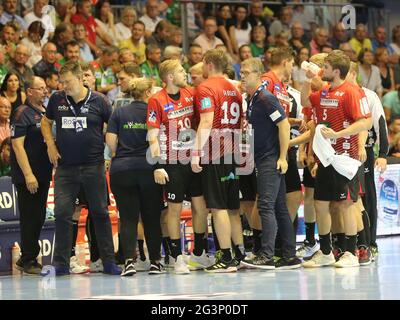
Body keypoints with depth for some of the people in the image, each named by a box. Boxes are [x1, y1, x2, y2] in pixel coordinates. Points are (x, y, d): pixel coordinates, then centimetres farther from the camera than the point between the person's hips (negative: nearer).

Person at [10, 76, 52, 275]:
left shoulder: (45, 113, 14)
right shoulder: (23, 113, -10)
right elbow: (17, 145, -15)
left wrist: (52, 168, 13)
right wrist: (28, 174, -20)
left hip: (44, 175, 8)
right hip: (27, 176, -8)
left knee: (39, 218, 10)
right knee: (29, 219, -4)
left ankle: (27, 259, 19)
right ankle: (28, 260, 2)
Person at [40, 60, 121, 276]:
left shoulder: (98, 101, -3)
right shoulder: (57, 100, 4)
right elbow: (46, 122, 20)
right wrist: (50, 146, 7)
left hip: (93, 166, -2)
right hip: (65, 167, 2)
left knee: (100, 213, 4)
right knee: (62, 214, -3)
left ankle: (108, 262, 10)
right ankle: (60, 264, 4)